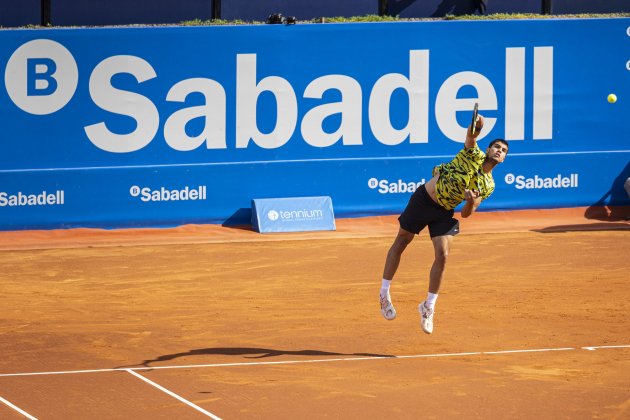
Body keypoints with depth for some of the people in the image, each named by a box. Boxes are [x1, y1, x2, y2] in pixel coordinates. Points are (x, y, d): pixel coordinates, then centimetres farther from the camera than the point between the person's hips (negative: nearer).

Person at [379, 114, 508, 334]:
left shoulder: (488, 186, -1)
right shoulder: (473, 155, -12)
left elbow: (466, 214, -2)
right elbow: (471, 136, -32)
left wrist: (471, 202, -24)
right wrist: (477, 126, -54)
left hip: (444, 213, 3)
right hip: (424, 199, -3)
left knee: (442, 255, -11)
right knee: (401, 242, 8)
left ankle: (429, 307, 3)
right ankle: (384, 293, 24)